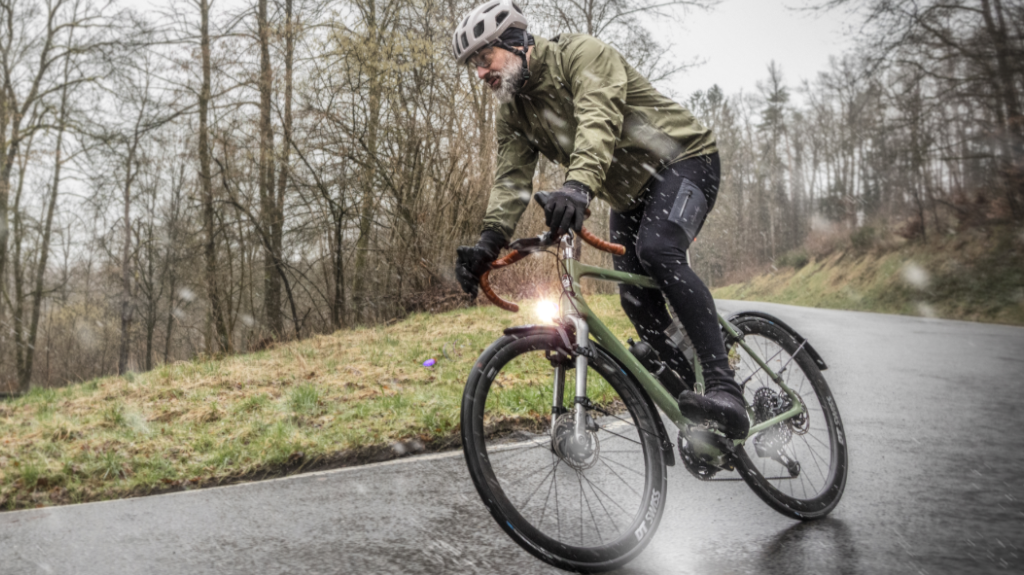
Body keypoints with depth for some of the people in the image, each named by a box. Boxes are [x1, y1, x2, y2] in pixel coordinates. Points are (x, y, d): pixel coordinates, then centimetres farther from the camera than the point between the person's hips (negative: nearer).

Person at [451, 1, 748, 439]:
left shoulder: (581, 53, -18)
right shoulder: (512, 113, 3)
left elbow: (599, 120, -36)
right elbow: (511, 178, -8)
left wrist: (578, 185, -54)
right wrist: (490, 241, -25)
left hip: (683, 160, -8)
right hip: (629, 193, 8)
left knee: (657, 250, -33)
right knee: (636, 300, -5)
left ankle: (725, 390, -35)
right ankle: (685, 389, 13)